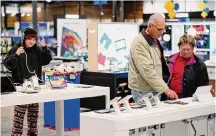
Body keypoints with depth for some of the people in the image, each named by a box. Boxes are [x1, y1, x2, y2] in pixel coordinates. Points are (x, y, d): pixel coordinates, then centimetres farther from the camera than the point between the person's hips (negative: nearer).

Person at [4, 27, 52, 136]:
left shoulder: (37, 49, 7)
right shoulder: (16, 49, -7)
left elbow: (47, 60, 7)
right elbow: (8, 65, -12)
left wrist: (44, 48, -6)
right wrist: (16, 55, -27)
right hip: (21, 86, -5)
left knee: (34, 111, 12)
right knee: (19, 112, -8)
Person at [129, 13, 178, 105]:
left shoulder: (155, 41, 13)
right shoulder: (139, 43, -18)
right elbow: (148, 71, -26)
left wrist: (163, 88, 15)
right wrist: (165, 89, -28)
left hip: (155, 89, 9)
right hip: (143, 91, -9)